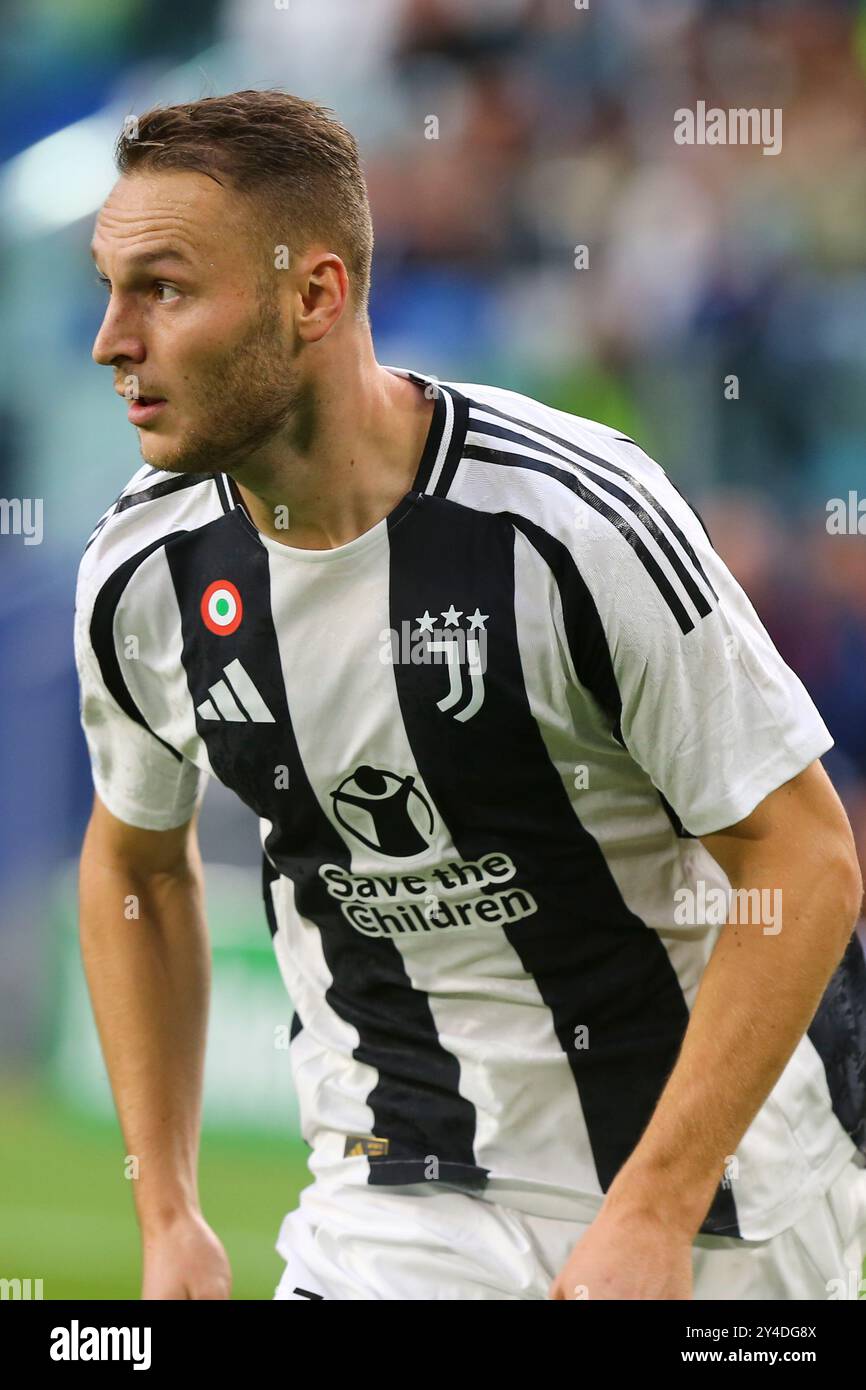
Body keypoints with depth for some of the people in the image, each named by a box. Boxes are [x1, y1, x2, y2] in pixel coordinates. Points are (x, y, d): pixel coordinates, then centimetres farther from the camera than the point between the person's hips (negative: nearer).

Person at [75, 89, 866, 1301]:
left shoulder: (574, 513, -21)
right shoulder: (137, 576, -5)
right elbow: (138, 861, 14)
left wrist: (651, 1218, -21)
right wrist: (170, 1222, 9)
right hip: (398, 1193, 3)